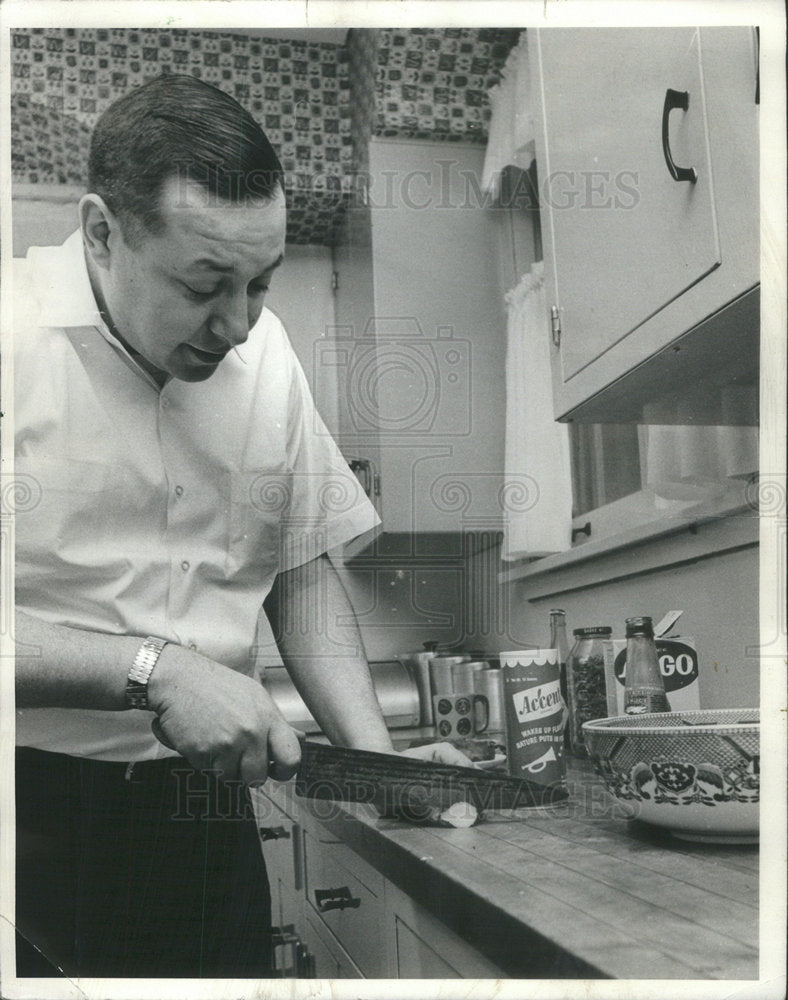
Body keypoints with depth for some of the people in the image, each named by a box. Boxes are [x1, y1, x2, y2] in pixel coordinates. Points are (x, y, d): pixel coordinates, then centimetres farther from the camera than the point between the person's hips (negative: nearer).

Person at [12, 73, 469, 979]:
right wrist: (153, 672, -22)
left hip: (204, 814, 5)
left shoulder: (265, 355, 3)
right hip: (36, 799, -4)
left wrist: (376, 753, -2)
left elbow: (301, 572, 9)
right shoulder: (27, 333, -14)